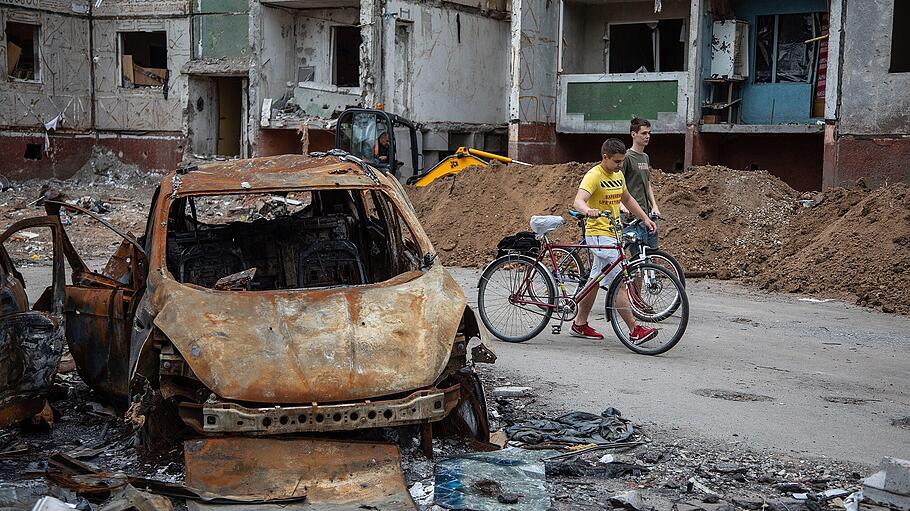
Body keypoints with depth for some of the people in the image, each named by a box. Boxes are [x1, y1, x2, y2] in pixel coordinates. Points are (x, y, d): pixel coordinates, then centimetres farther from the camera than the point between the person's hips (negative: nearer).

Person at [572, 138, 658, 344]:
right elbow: (578, 201, -30)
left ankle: (580, 324, 26)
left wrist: (645, 218, 19)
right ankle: (635, 330, -12)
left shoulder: (618, 175, 12)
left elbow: (627, 199, 27)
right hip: (599, 234, -9)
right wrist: (588, 210, -52)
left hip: (612, 233, 9)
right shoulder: (594, 176, -15)